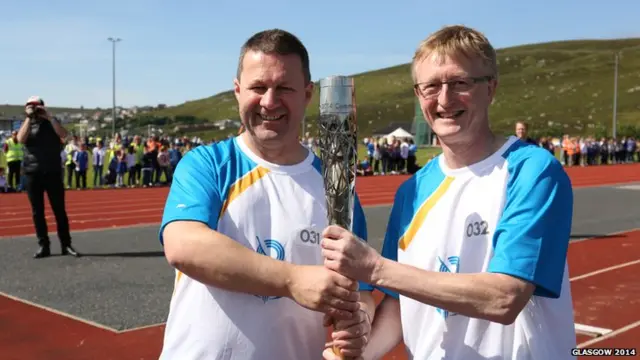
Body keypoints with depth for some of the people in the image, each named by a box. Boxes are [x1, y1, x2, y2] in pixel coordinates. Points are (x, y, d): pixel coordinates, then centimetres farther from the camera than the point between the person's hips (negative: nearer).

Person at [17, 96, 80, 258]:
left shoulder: (52, 122, 9)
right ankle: (43, 245, 8)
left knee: (59, 210, 1)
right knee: (37, 211, 3)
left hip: (53, 172, -1)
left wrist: (48, 117, -14)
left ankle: (66, 245, 5)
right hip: (32, 173, 1)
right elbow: (21, 139, -12)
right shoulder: (26, 124, 10)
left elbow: (63, 134, -12)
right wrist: (29, 118, -11)